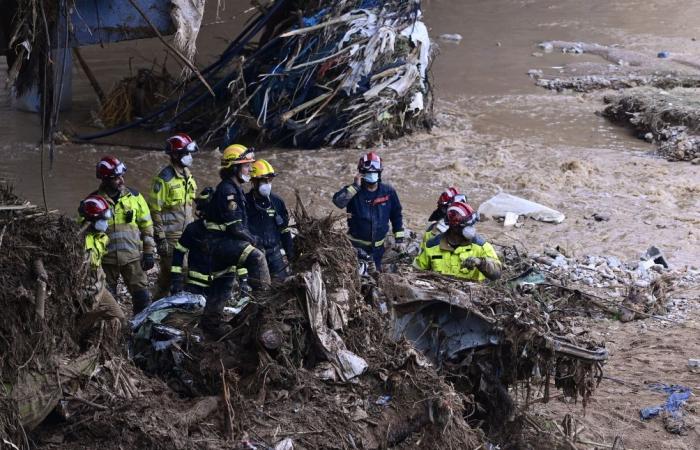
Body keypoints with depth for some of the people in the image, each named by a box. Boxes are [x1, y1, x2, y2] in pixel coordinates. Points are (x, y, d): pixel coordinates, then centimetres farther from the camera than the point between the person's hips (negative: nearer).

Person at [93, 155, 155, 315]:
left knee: (142, 296, -1)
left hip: (132, 258, 1)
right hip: (106, 260, -1)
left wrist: (149, 252, 4)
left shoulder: (134, 196, 1)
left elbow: (147, 225, 7)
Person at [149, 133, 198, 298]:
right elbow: (155, 209, -13)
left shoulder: (187, 174, 12)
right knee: (170, 272, -3)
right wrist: (160, 237, -16)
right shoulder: (165, 178, -13)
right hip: (171, 235, -7)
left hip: (186, 233, 7)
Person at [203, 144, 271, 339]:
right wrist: (252, 239, -9)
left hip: (222, 242, 11)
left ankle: (211, 320, 24)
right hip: (222, 241, -11)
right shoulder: (227, 191, -16)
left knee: (224, 282, 16)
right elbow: (234, 226, -21)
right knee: (256, 256, -27)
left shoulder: (235, 189, 17)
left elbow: (240, 220, 22)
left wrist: (249, 237, 9)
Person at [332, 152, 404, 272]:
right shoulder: (354, 191, -9)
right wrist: (355, 186, -30)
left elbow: (396, 216, 9)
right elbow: (338, 201, -29)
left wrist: (399, 240, 7)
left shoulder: (388, 191, -1)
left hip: (378, 247, 3)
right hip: (357, 245, -3)